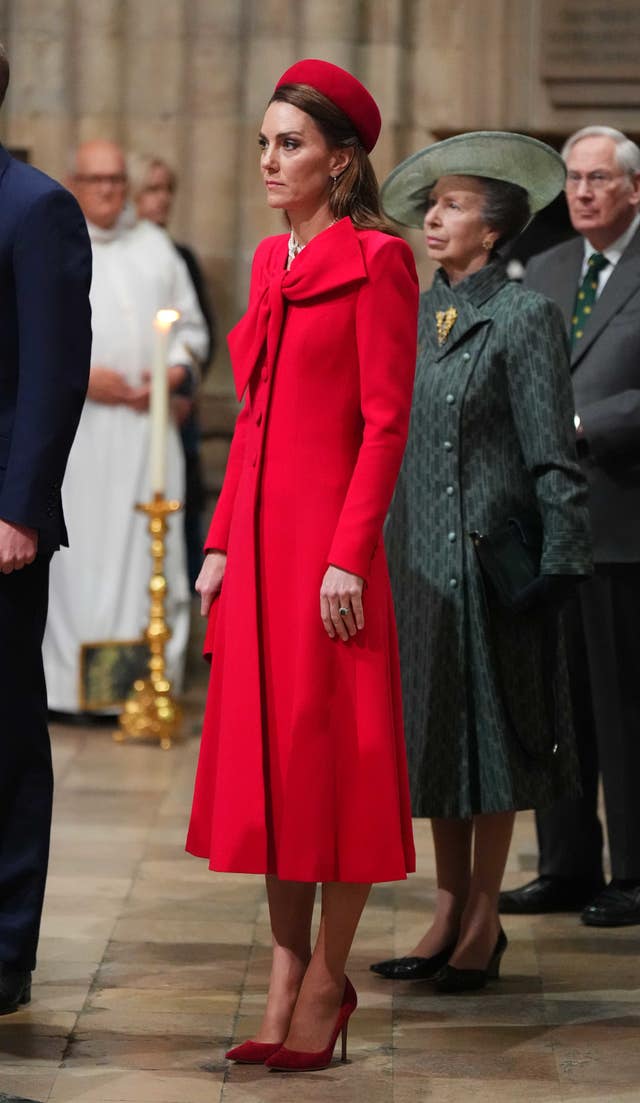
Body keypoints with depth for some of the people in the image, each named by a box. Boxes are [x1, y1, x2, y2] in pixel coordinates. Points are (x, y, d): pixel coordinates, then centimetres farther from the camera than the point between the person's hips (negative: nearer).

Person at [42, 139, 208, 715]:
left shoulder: (155, 247, 17)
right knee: (78, 549, -5)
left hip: (147, 423, 3)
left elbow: (192, 326, 18)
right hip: (76, 425, -3)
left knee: (151, 548, -1)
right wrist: (80, 375, -11)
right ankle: (70, 683, -1)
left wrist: (175, 370, -2)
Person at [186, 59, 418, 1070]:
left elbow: (386, 423, -12)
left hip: (328, 534, -8)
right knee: (263, 752, 9)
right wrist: (222, 542, 11)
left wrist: (348, 557, -17)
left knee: (331, 754, -2)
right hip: (259, 532, 8)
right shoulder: (271, 262, 15)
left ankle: (327, 982, 6)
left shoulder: (374, 261, -7)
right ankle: (287, 970, 17)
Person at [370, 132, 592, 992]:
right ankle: (450, 911, 19)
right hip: (416, 550, 6)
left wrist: (557, 557, -14)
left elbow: (550, 451, -9)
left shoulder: (524, 317, -7)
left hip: (485, 549, -6)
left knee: (487, 726, 0)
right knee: (434, 729, 10)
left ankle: (484, 921, 9)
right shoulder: (415, 315, 11)